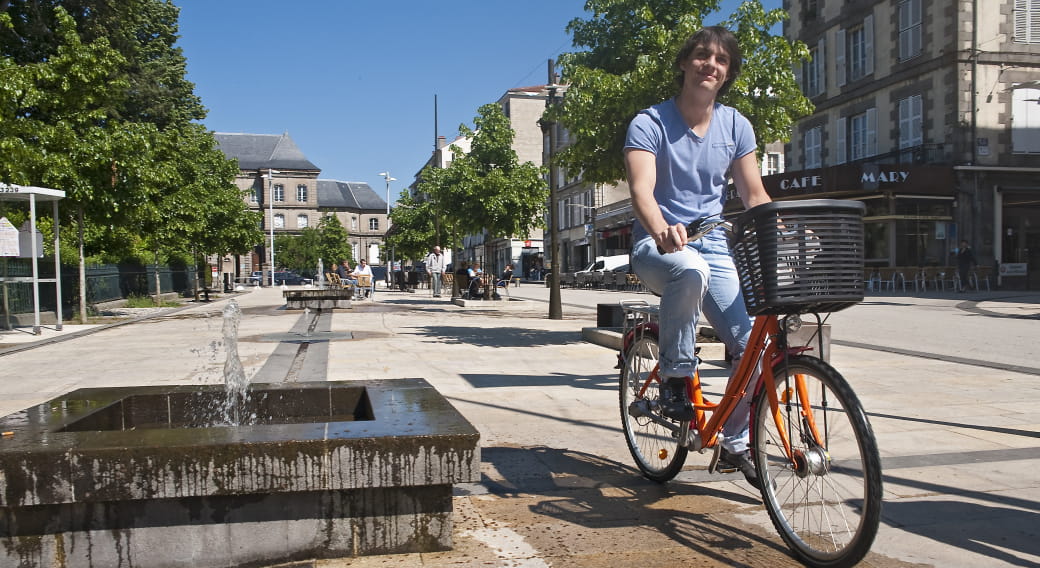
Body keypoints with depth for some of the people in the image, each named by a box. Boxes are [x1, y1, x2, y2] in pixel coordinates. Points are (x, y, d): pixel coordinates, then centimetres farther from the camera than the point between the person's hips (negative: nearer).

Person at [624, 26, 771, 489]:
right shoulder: (650, 124, -6)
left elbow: (755, 194, 6)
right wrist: (661, 230, -43)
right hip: (658, 246, -4)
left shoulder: (735, 126, 8)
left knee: (751, 342, -12)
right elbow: (642, 189, -21)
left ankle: (734, 444, 11)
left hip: (712, 244, 4)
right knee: (691, 270, -41)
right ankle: (674, 380, -20)